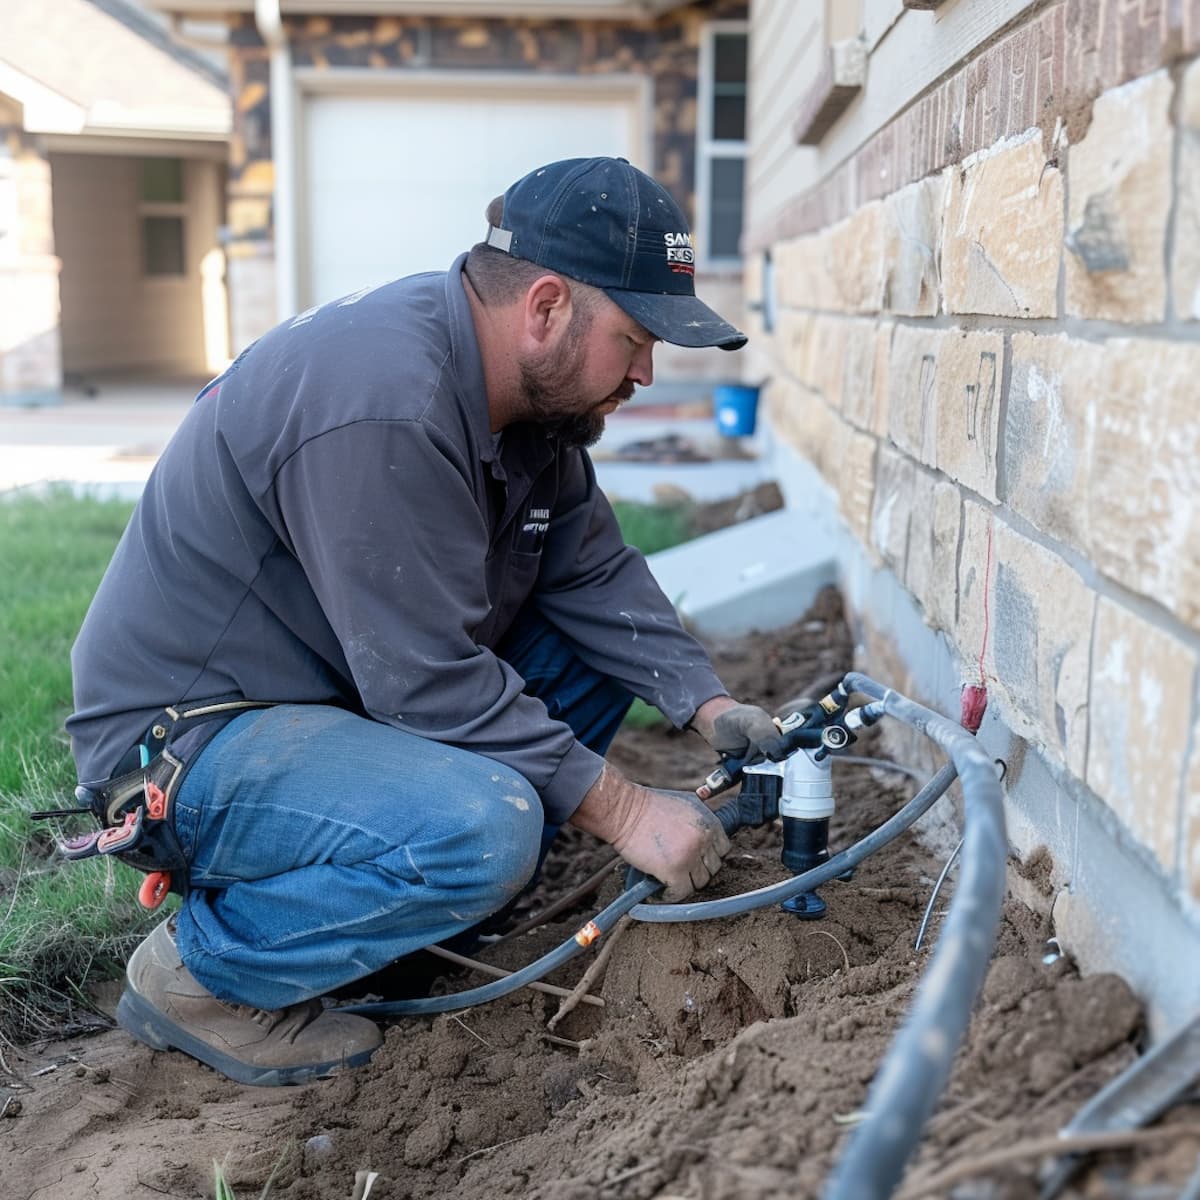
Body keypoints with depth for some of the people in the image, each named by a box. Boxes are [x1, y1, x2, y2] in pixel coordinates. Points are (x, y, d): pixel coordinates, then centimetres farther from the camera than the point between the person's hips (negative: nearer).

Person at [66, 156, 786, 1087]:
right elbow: (431, 680, -29)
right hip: (183, 739, -9)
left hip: (354, 687, 10)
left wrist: (707, 704, -8)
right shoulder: (384, 405, -30)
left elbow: (593, 573, 4)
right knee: (484, 826, -32)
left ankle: (447, 903, 7)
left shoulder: (525, 386, 0)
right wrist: (622, 810, -22)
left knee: (601, 644, 3)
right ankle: (198, 972, -8)